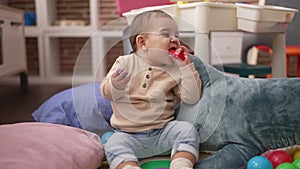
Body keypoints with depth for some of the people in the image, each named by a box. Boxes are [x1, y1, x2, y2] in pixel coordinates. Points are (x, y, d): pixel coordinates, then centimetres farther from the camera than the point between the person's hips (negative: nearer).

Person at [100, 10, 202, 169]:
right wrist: (115, 86, -27)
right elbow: (107, 93, -2)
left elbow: (192, 98, -5)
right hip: (128, 134, -1)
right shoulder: (125, 63, -2)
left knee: (188, 130, -21)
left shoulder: (175, 69, 2)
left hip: (163, 131, 1)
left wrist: (186, 67, -11)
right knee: (114, 145, -26)